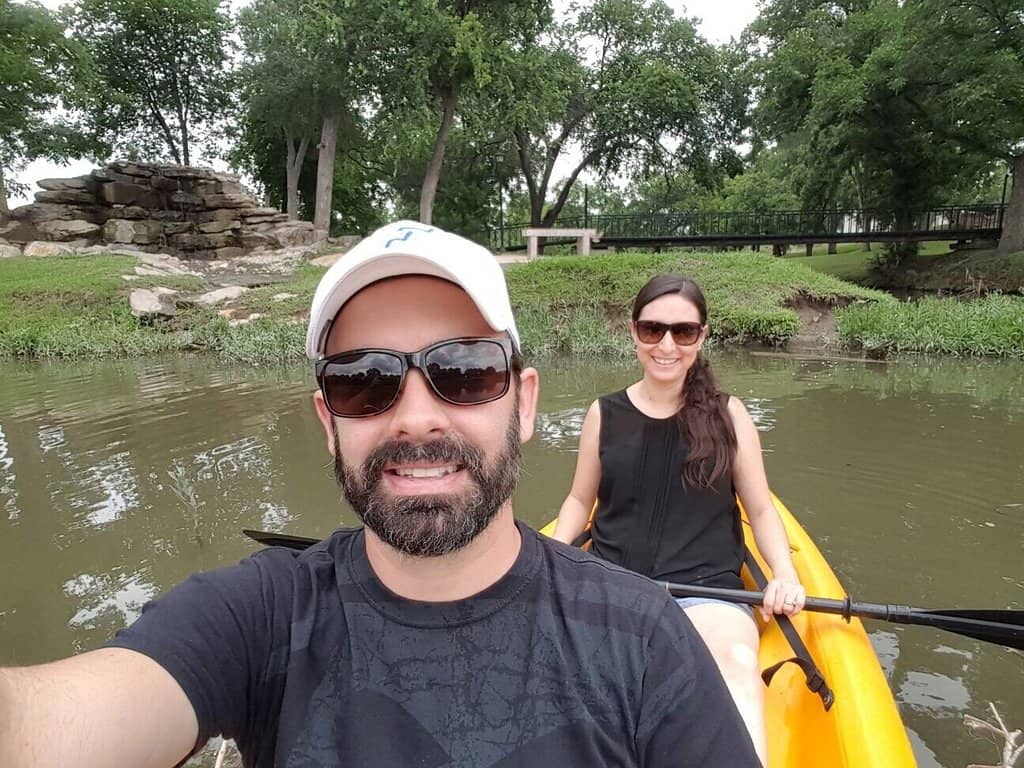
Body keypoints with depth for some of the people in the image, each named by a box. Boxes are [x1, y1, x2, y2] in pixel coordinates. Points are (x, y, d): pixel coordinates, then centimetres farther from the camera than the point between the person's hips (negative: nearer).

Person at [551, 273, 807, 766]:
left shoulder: (728, 415, 5)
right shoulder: (604, 415, 7)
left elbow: (761, 509, 11)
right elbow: (580, 500, 17)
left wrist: (785, 575, -6)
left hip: (706, 592, 0)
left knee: (737, 661, -36)